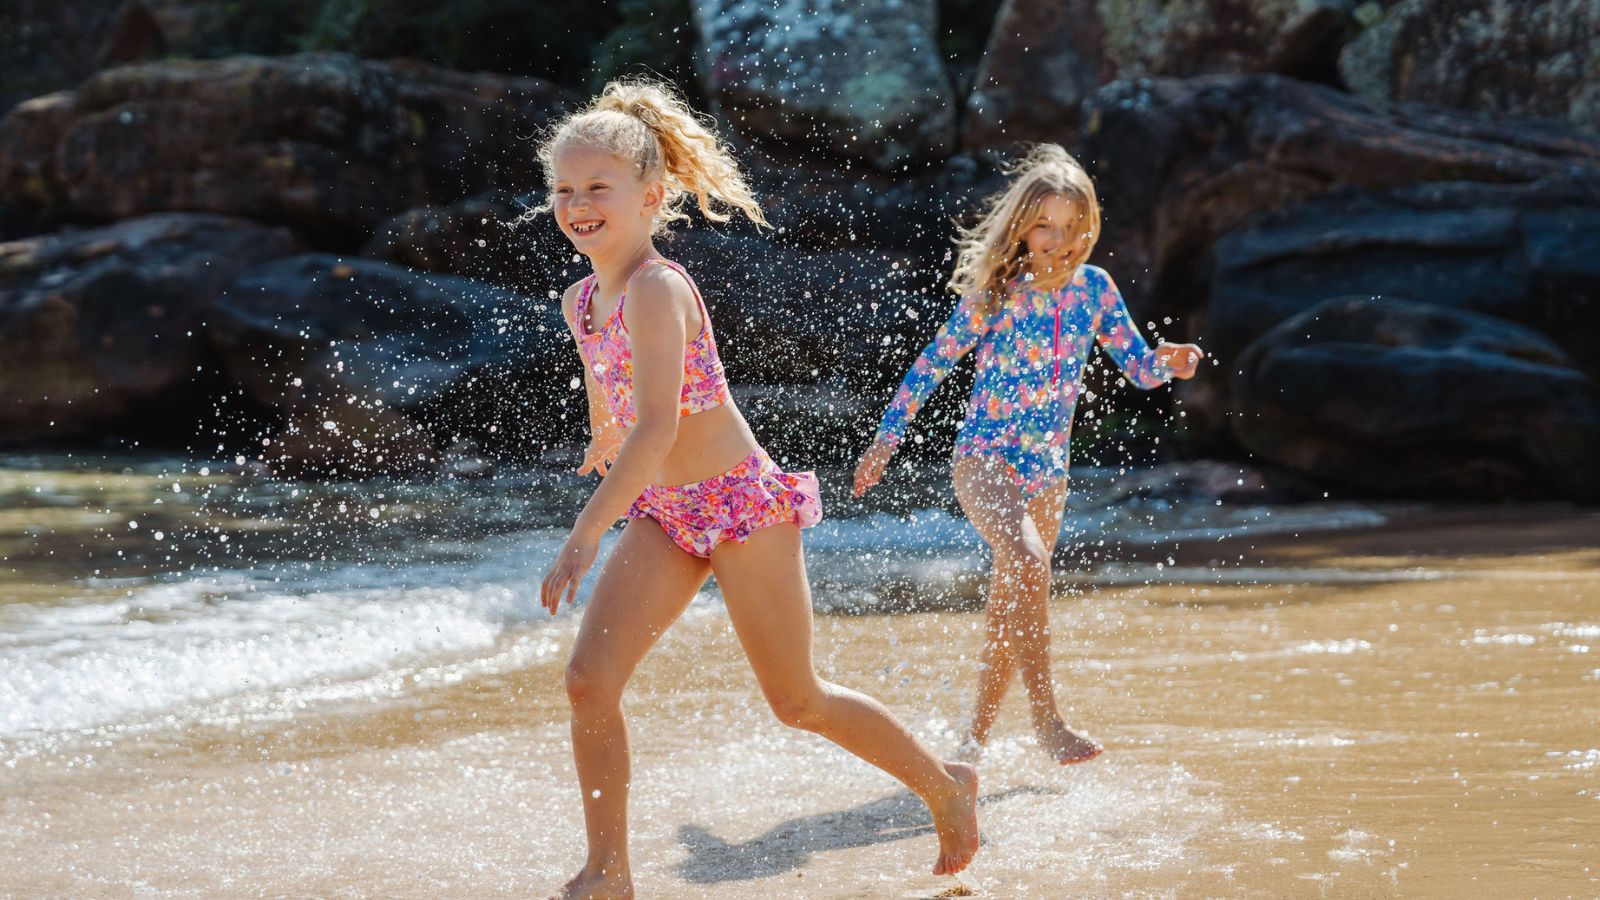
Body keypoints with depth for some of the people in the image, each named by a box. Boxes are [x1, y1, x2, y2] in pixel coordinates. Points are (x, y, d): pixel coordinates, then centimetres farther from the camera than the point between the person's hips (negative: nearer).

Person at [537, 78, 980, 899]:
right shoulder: (580, 300, 3)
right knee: (589, 680, -8)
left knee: (795, 701, 6)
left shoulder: (657, 289, -23)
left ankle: (945, 785, 29)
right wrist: (601, 444, 48)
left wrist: (583, 538, -40)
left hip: (743, 502, -7)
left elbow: (656, 428, -33)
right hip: (663, 514, 7)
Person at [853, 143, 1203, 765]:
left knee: (1009, 612, 13)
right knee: (1028, 562, -32)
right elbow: (932, 364, -2)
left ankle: (974, 740, 29)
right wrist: (885, 439, -1)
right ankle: (1046, 720, -31)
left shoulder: (1093, 289, 0)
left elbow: (1138, 368, 5)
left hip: (1047, 473, 5)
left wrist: (1169, 363, -18)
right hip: (984, 458, -5)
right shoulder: (994, 294, -10)